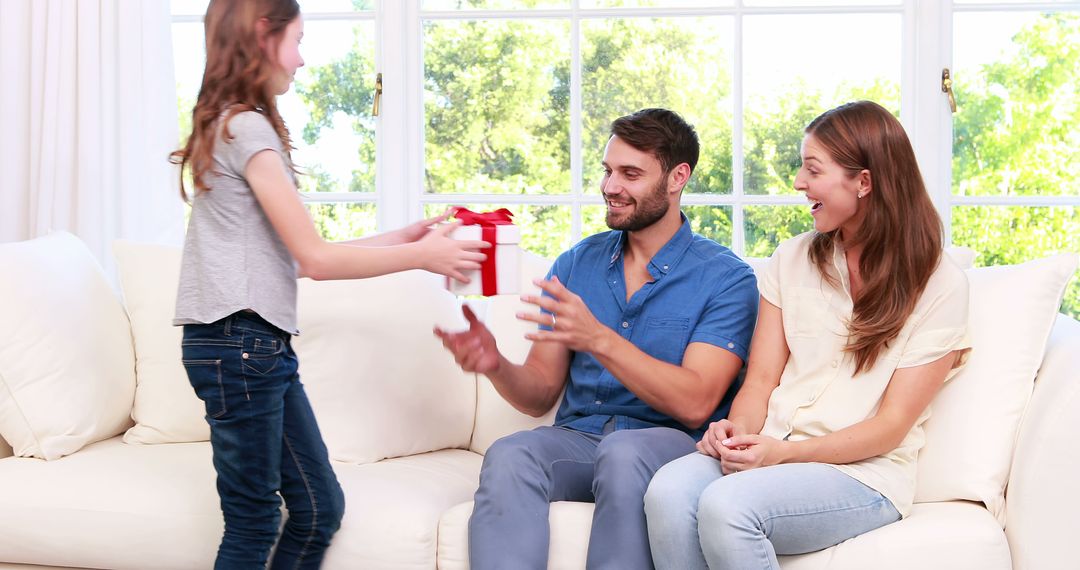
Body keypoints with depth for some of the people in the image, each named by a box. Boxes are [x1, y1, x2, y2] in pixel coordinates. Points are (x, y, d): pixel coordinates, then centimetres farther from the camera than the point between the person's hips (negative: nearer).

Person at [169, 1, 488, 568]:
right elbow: (315, 258, -14)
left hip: (264, 344, 9)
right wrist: (422, 255, -5)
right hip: (241, 343, -9)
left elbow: (293, 256, 14)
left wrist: (398, 238, 14)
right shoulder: (248, 128, -12)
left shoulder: (230, 127, 18)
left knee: (320, 508, 11)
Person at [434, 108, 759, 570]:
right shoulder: (577, 263, 13)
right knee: (507, 457, -30)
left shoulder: (725, 278, 0)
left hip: (671, 443, -3)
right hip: (577, 437, 3)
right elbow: (540, 395, 11)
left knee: (623, 452, -38)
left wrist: (599, 339, -23)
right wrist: (496, 366, -12)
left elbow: (694, 404, -13)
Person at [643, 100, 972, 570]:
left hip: (861, 473, -4)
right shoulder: (793, 259, 14)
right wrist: (740, 428, -14)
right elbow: (761, 378, 10)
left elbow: (892, 425, -6)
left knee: (726, 505, -34)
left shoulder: (939, 285, -1)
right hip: (770, 451, 4)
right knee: (668, 491, -30)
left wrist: (783, 451, -19)